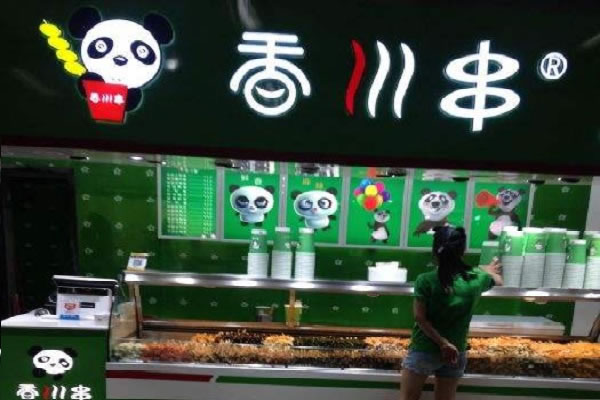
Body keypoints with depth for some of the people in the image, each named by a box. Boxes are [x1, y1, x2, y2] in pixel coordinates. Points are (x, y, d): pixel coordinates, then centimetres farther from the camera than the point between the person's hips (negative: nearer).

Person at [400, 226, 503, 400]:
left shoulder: (425, 281, -18)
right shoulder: (476, 278, -7)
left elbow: (420, 318, -17)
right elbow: (498, 280, 16)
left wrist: (443, 343, -11)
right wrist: (490, 271, 37)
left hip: (423, 351, -3)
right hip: (456, 354, 4)